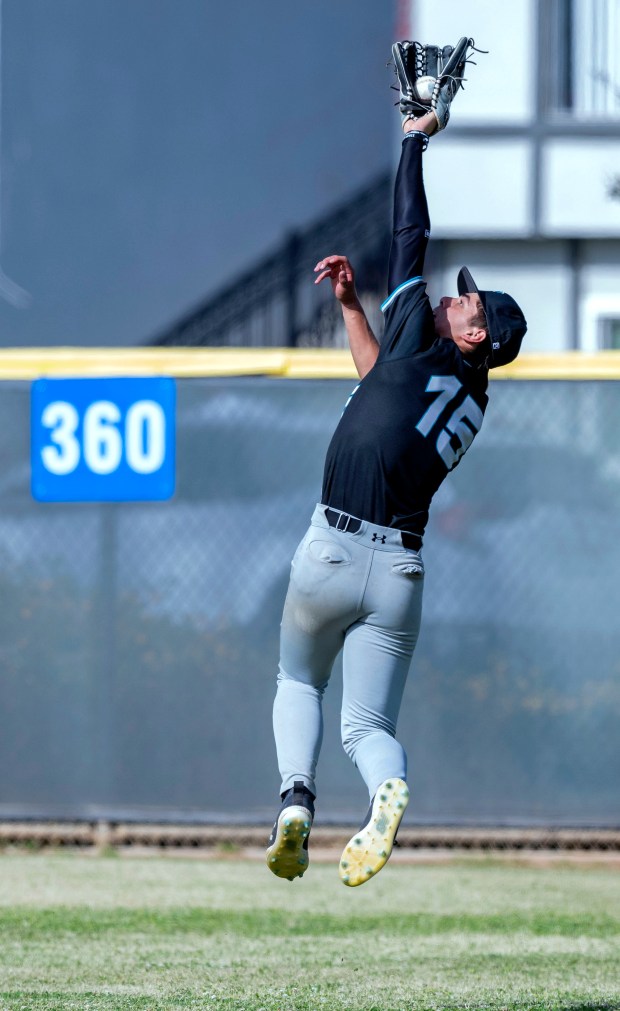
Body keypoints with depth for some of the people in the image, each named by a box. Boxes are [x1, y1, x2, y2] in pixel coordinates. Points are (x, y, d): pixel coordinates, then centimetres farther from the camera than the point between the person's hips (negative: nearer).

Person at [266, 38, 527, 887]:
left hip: (336, 551, -5)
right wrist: (350, 304, 25)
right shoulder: (473, 402, 14)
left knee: (298, 683, 17)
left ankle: (297, 797, -7)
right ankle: (388, 790, -27)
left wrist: (417, 138, 12)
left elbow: (412, 236, 2)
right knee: (369, 724, 6)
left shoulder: (424, 344, -5)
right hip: (402, 569, 5)